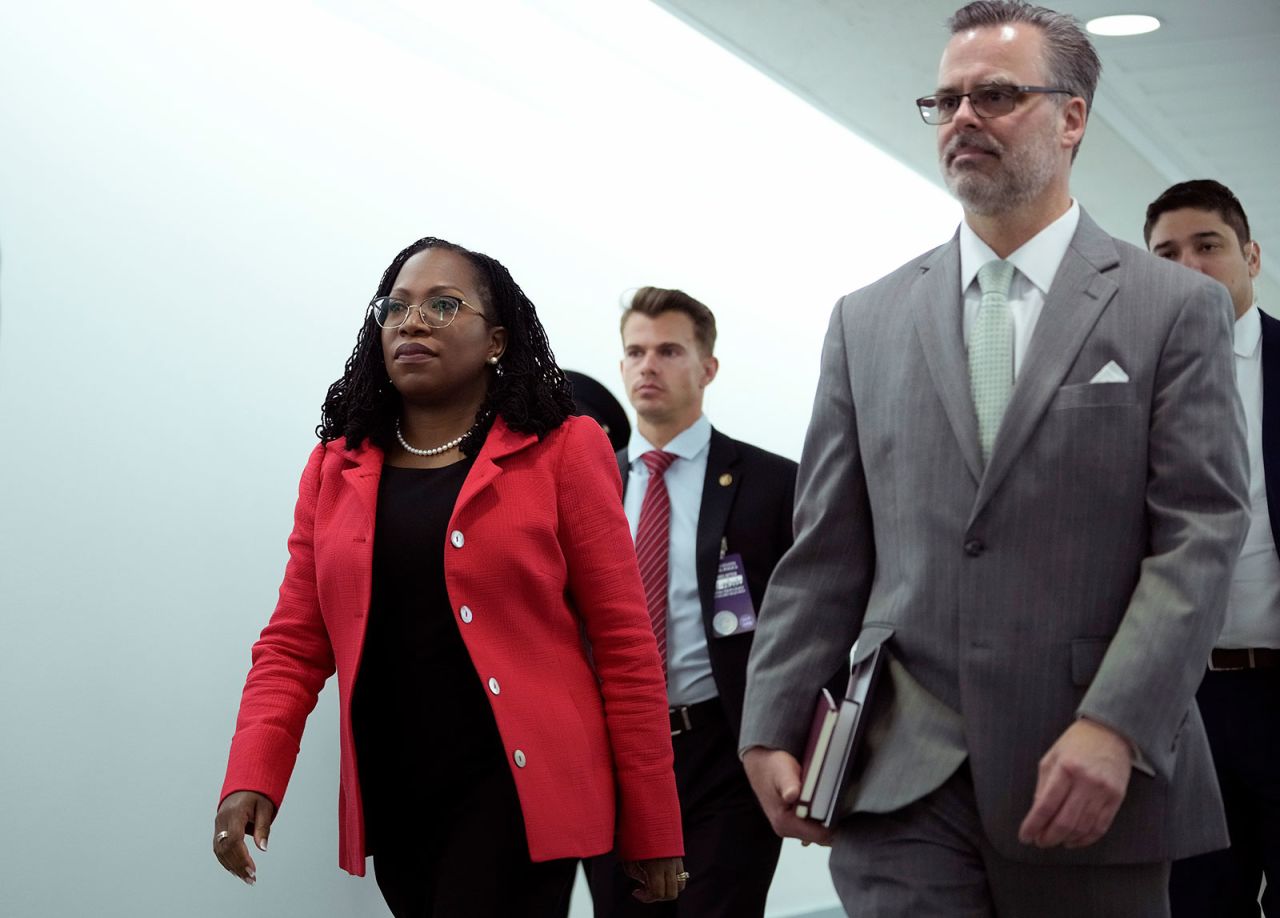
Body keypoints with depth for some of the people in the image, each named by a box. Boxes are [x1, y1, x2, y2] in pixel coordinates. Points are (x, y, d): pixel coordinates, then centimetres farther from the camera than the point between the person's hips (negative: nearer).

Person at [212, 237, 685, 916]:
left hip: (516, 790, -4)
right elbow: (294, 645, 8)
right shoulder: (336, 468, 10)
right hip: (393, 804, 4)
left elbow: (623, 642, -2)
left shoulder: (560, 453, -1)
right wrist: (250, 780, -10)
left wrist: (652, 830, -4)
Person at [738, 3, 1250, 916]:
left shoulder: (1178, 310, 3)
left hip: (1098, 778, -1)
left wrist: (1114, 728, -17)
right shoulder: (869, 321, 12)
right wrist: (772, 728, 3)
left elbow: (1202, 538, -6)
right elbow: (826, 553, 11)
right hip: (902, 781, 2)